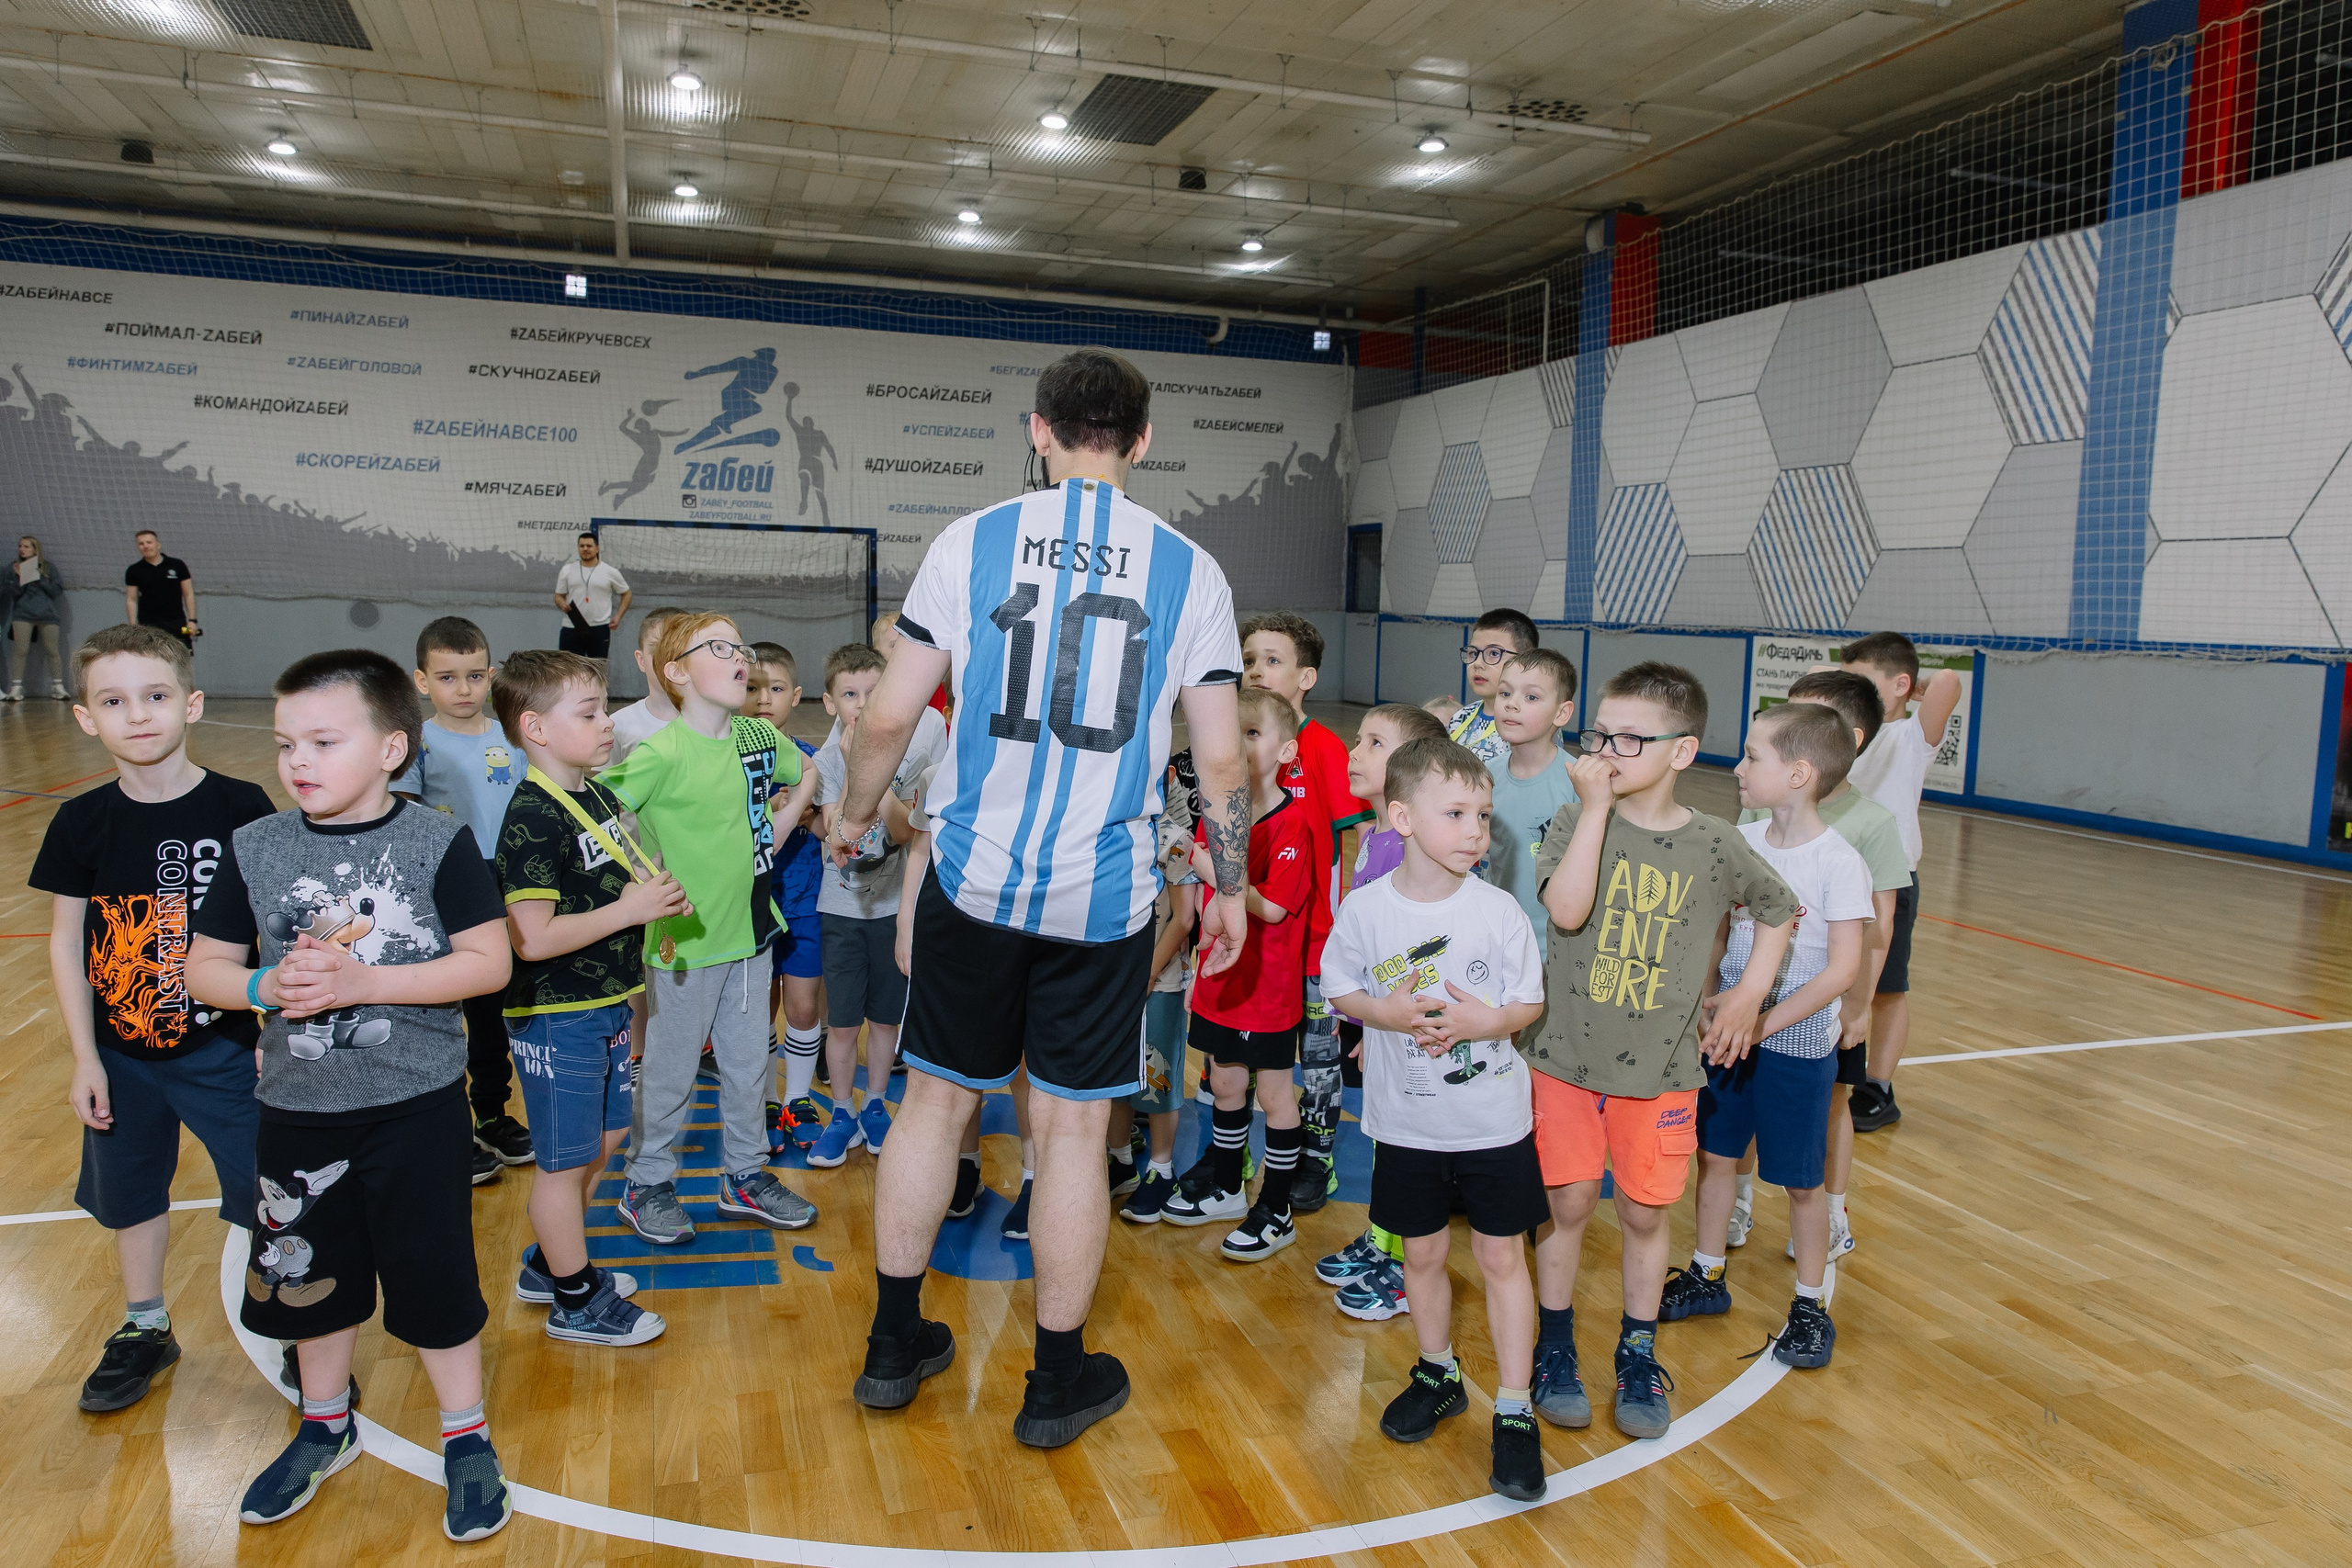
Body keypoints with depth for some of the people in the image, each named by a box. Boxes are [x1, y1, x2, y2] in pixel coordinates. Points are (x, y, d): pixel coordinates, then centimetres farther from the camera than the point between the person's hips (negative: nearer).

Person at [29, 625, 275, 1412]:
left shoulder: (241, 808, -12)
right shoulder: (82, 823, -5)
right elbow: (65, 942, 1)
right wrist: (85, 1058, -1)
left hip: (226, 1048, -3)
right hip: (122, 1053, 3)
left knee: (269, 1195, 2)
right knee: (130, 1192, 19)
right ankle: (144, 1329, 40)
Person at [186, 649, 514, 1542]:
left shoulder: (438, 841, -12)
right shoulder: (255, 847, -2)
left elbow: (488, 963, -15)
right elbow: (203, 965, 4)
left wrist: (362, 981, -23)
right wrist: (265, 987, -17)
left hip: (416, 1105, -4)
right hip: (298, 1106, 4)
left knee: (433, 1275, 6)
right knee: (306, 1272, 19)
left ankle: (466, 1439, 26)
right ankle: (325, 1427, 43)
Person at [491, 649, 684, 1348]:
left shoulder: (598, 797, 7)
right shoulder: (532, 820, -22)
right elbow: (533, 937, -26)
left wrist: (655, 892, 0)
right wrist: (629, 909, -24)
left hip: (603, 1009, 9)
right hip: (555, 1019, -9)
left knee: (602, 1140, 21)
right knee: (566, 1160, 6)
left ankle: (548, 1264, 40)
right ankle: (576, 1303, 22)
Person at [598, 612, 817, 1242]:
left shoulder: (759, 735, 0)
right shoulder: (662, 753, -19)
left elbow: (805, 775, 20)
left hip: (751, 931, 6)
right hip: (683, 941, -6)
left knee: (749, 1063, 17)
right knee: (670, 1070, 10)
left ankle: (745, 1174, 34)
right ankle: (647, 1185, 29)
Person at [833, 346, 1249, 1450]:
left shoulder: (969, 543, -1)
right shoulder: (1189, 570, 0)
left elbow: (891, 713, -1)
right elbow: (1221, 757, -1)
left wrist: (855, 812, 17)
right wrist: (1230, 887, 11)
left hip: (974, 876, 1)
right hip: (1104, 898, 0)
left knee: (937, 1098, 16)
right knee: (1073, 1126, 9)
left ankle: (894, 1343, 30)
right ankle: (1058, 1381, 23)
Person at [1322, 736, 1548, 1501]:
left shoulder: (1499, 910, -11)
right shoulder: (1365, 908, -10)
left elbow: (1530, 1002, -2)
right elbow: (1340, 987, 2)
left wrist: (1486, 1021, -22)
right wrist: (1385, 1012, -17)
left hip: (1494, 1121, -1)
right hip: (1406, 1121, 1)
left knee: (1501, 1258, 6)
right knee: (1422, 1253, 16)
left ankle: (1516, 1413, 19)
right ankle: (1438, 1375, 39)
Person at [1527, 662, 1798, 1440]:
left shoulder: (1714, 844, -5)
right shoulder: (1575, 822, -8)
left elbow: (1778, 910, 13)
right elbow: (1566, 910, -26)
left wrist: (1747, 993, 6)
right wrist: (1595, 807, -24)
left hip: (1662, 1067, 1)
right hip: (1569, 1055, -1)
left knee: (1644, 1213, 12)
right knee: (1568, 1203, 9)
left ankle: (1638, 1356, 32)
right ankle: (1555, 1348, 29)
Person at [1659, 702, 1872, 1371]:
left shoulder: (1839, 862, -17)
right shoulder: (1741, 844, -1)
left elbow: (1843, 968, -19)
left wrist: (1763, 1024, -21)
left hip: (1799, 1044, -5)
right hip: (1730, 1032, 5)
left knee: (1801, 1181, 8)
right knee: (1714, 1154, 15)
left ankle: (1809, 1306, 27)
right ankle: (1707, 1276, 34)